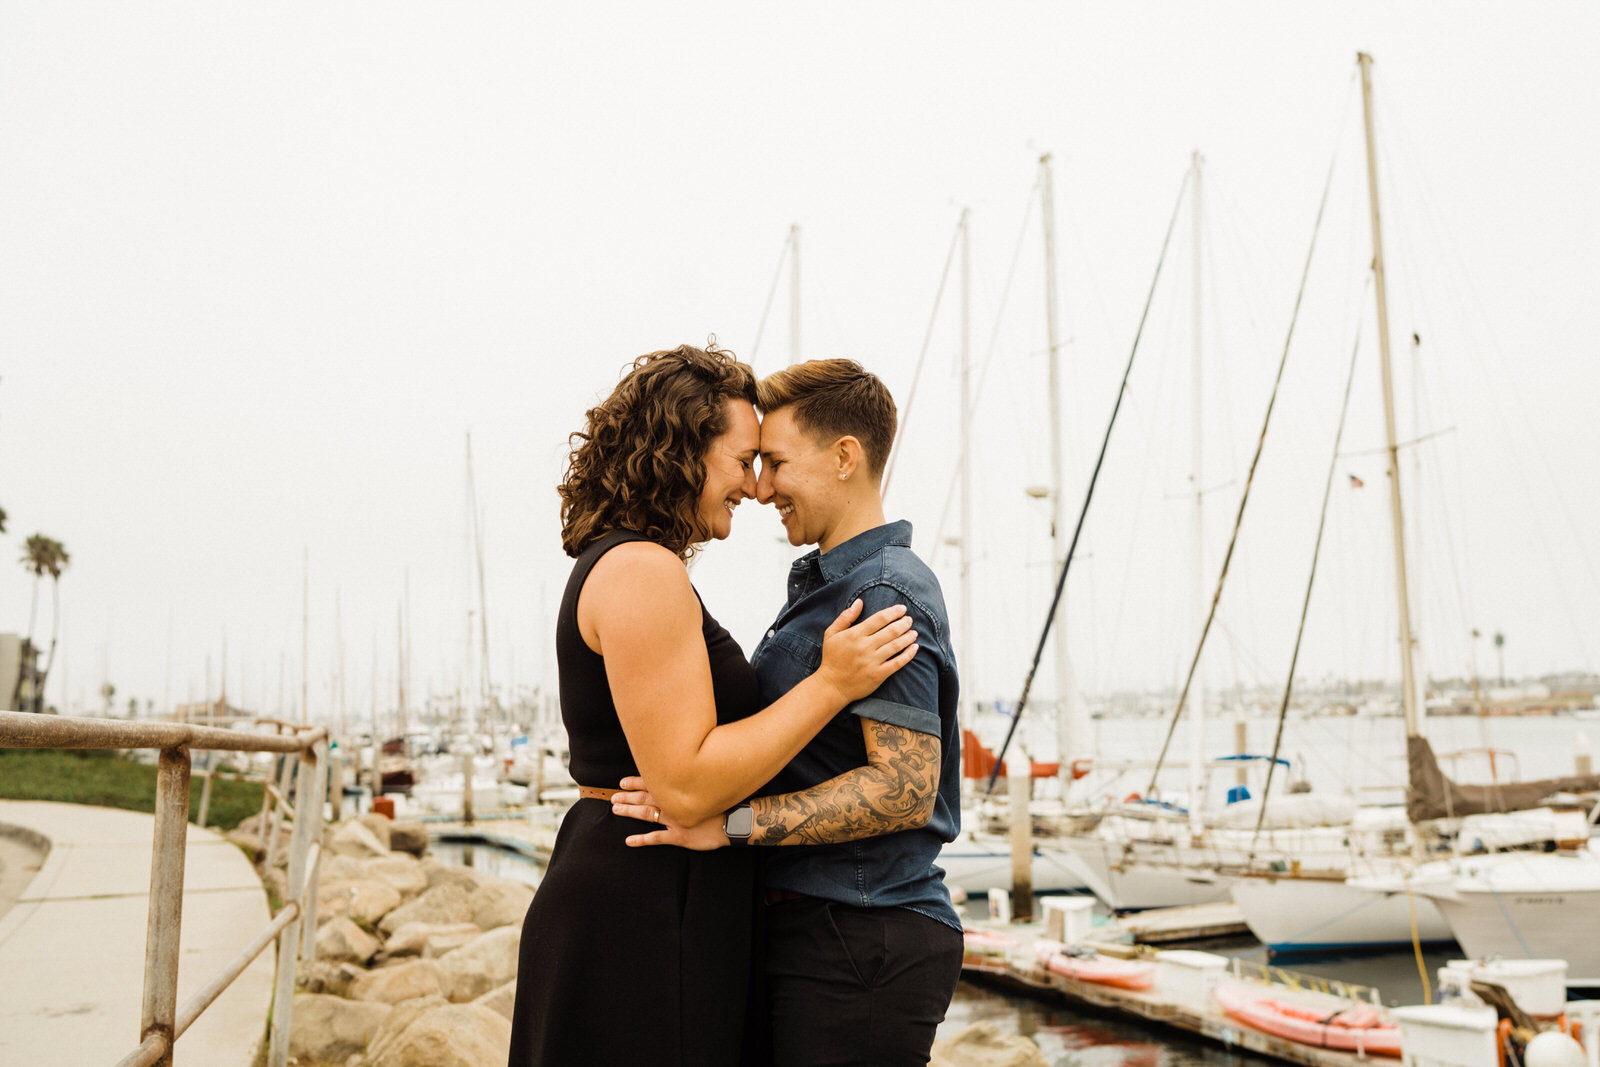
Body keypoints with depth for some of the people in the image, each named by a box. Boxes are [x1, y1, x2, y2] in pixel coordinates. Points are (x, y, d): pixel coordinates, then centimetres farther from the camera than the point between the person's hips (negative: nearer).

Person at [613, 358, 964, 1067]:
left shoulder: (884, 594, -17)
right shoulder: (825, 585, 16)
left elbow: (904, 789, -24)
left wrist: (730, 822, -24)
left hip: (860, 946, -10)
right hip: (816, 928, 10)